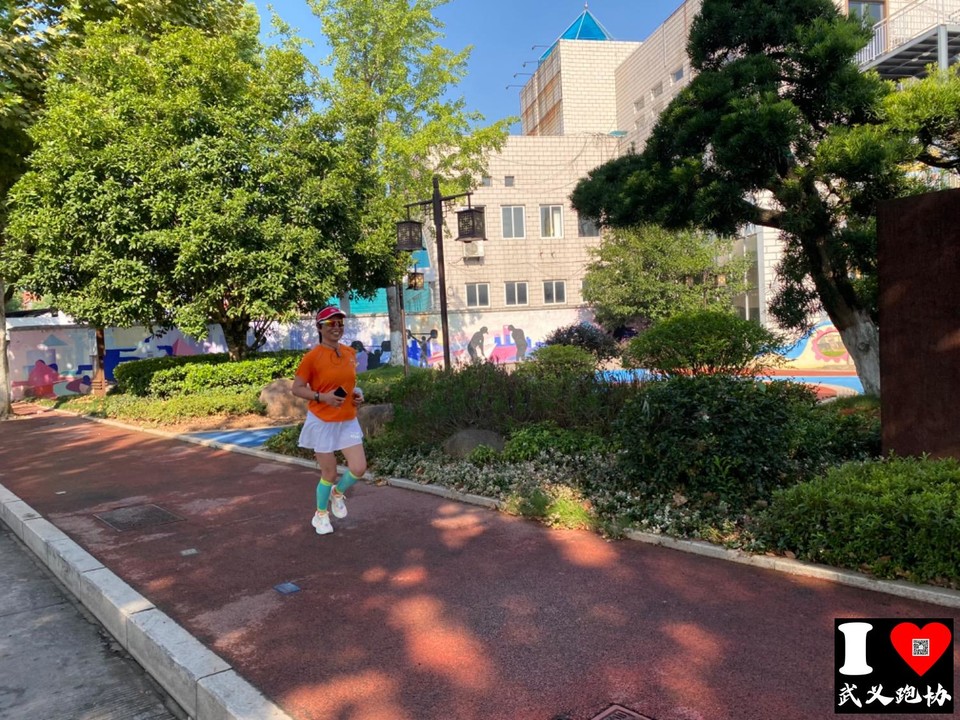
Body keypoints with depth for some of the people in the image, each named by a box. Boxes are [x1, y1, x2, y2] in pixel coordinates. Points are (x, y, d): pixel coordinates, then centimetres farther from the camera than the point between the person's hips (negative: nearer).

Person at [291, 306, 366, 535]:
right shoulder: (312, 356, -13)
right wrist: (322, 397, -23)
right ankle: (321, 515, 30)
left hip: (348, 421, 5)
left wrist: (357, 393, 0)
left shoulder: (350, 353, 4)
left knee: (359, 468, -3)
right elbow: (296, 388, -10)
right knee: (329, 474, 4)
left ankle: (338, 493, 30)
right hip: (323, 422, -5)